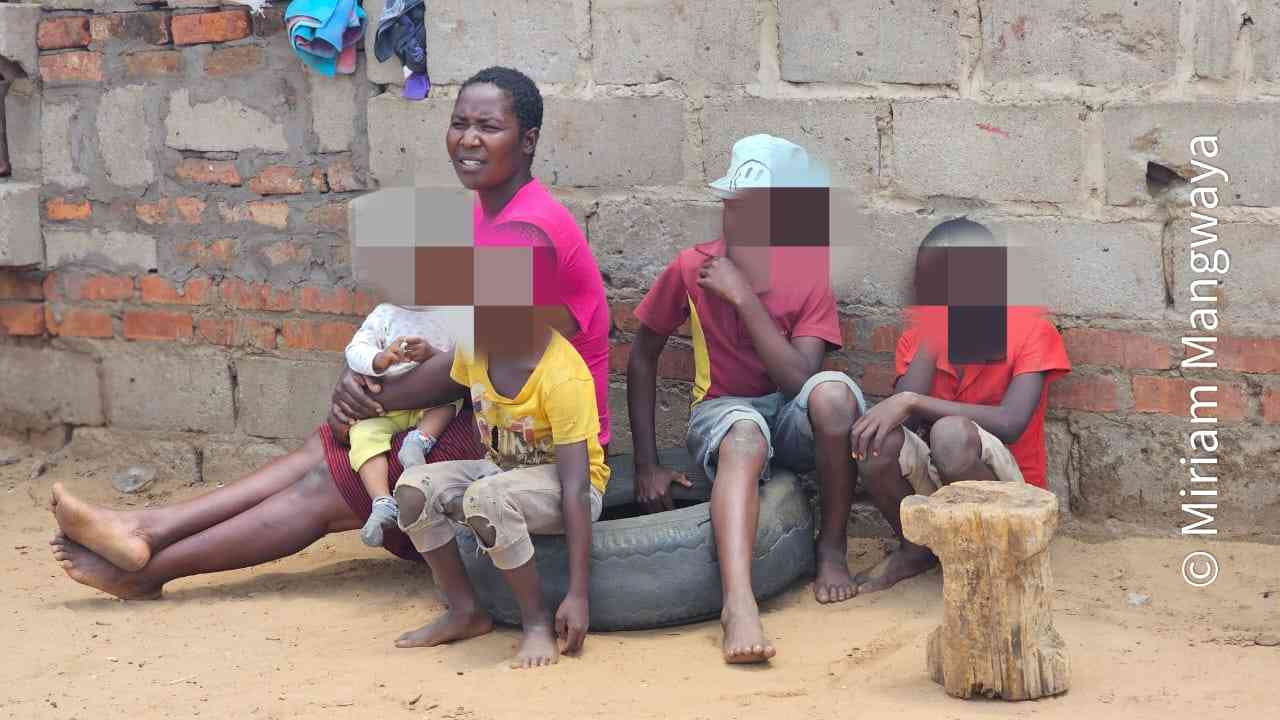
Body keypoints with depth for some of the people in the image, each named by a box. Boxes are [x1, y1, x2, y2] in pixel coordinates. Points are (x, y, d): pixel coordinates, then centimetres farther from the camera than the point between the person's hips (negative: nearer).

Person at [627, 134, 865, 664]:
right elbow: (642, 358, 3)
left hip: (791, 413, 1)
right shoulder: (692, 269, -8)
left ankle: (832, 546, -15)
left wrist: (744, 297, -24)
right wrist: (647, 464, -2)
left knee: (833, 393, -35)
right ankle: (738, 601, -58)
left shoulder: (810, 272, -8)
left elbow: (799, 378, -20)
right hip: (722, 410, -1)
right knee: (745, 439, -39)